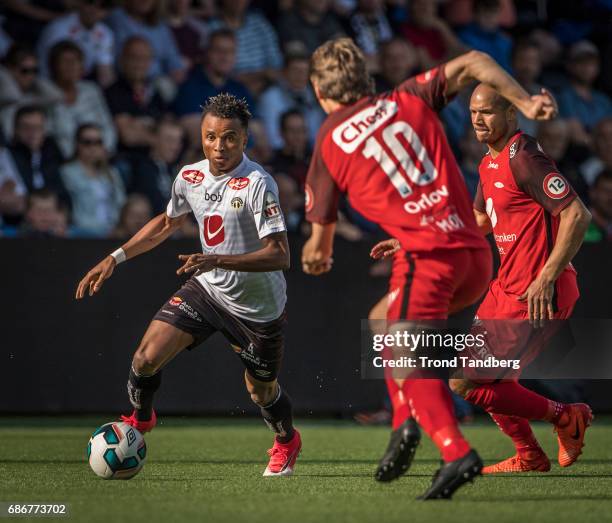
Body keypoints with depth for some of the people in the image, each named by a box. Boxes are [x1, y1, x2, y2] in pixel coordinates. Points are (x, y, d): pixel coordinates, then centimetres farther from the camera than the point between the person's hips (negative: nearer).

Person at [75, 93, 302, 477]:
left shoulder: (257, 183, -25)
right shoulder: (190, 177, -4)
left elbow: (280, 256, -30)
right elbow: (168, 222, 18)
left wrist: (217, 260, -38)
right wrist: (114, 258, 12)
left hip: (258, 307, -4)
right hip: (207, 288, 4)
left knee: (263, 392, 12)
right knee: (147, 357, -12)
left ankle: (286, 441, 46)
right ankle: (140, 419, 20)